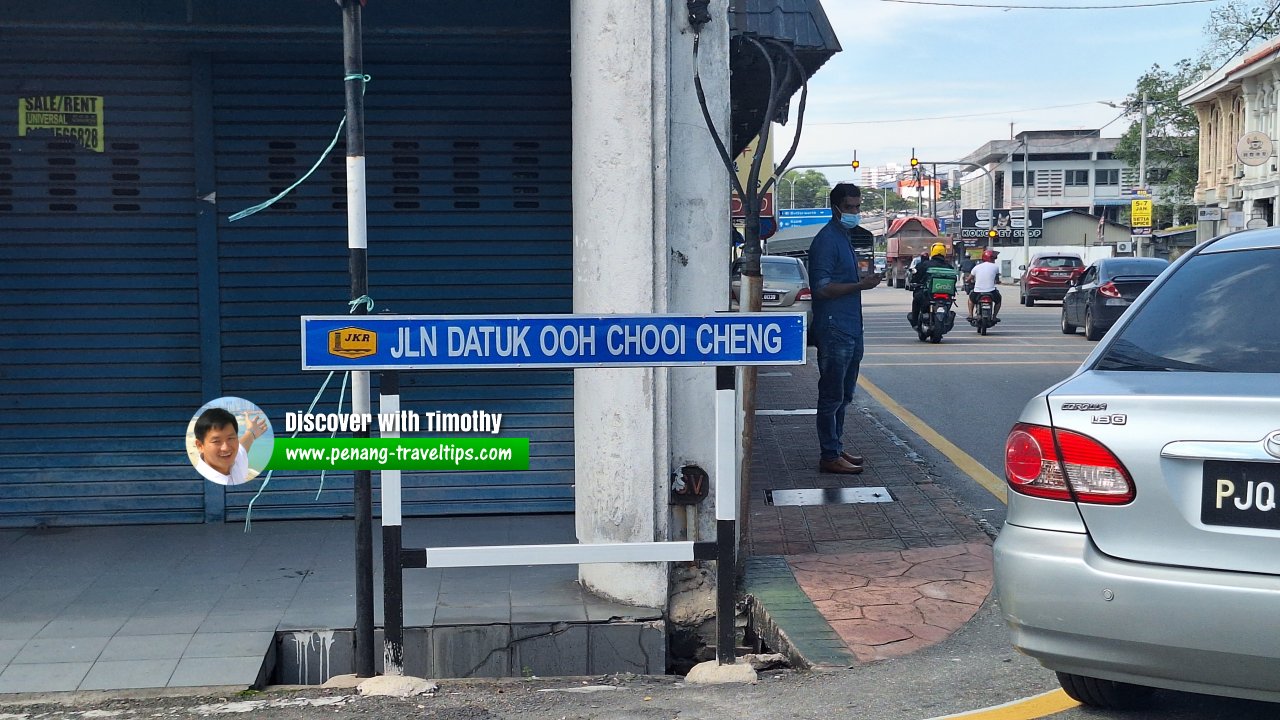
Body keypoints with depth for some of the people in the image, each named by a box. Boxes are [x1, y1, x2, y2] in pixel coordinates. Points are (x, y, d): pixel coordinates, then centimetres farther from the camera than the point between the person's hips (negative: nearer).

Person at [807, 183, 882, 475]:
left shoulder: (846, 238, 18)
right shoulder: (826, 240, -13)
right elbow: (822, 288, -20)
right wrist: (860, 285, -22)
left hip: (851, 330, 10)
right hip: (833, 330, -10)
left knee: (844, 396, 15)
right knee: (832, 396, -6)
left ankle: (836, 448, 23)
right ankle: (830, 456, -2)